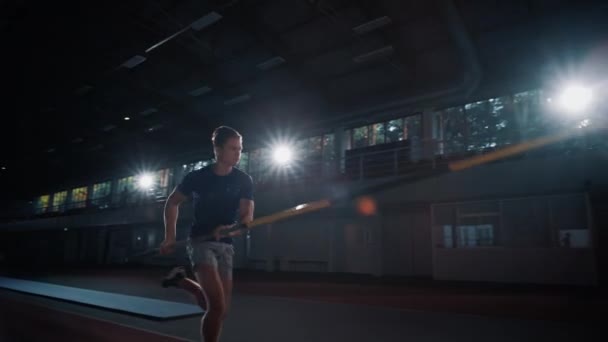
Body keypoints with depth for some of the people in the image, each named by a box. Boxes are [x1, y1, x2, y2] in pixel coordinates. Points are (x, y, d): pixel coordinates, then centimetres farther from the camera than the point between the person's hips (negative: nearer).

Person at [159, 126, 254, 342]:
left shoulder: (244, 181, -2)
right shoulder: (197, 177, -7)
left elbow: (247, 216, -10)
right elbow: (172, 203, 7)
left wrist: (229, 228, -31)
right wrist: (170, 237, 1)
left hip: (226, 245, 4)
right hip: (201, 242, -4)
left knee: (221, 310, 12)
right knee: (217, 305, -19)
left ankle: (182, 281, 34)